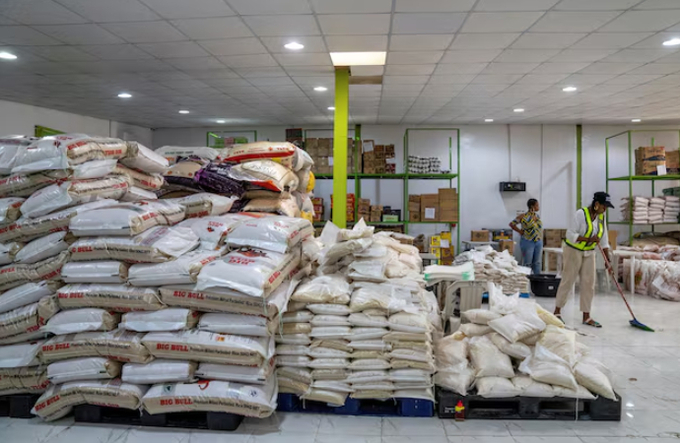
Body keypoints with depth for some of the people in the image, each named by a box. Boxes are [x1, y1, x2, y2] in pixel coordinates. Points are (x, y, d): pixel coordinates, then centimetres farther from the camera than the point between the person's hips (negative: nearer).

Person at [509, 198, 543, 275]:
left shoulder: (537, 216, 9)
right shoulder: (524, 216, -11)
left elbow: (540, 230, 17)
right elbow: (512, 224, -11)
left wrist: (541, 244, 12)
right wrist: (520, 231, -8)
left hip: (538, 242, 6)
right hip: (528, 242, -6)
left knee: (537, 263, 10)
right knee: (527, 263, 0)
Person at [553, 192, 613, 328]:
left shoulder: (601, 216, 1)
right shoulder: (581, 214, -19)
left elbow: (604, 239, 4)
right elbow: (570, 234, -22)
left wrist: (608, 259, -1)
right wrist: (589, 239, -31)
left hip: (589, 252, 6)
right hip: (573, 250, -6)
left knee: (589, 283, 4)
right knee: (568, 281, 1)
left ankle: (586, 317, 11)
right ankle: (557, 311, 15)